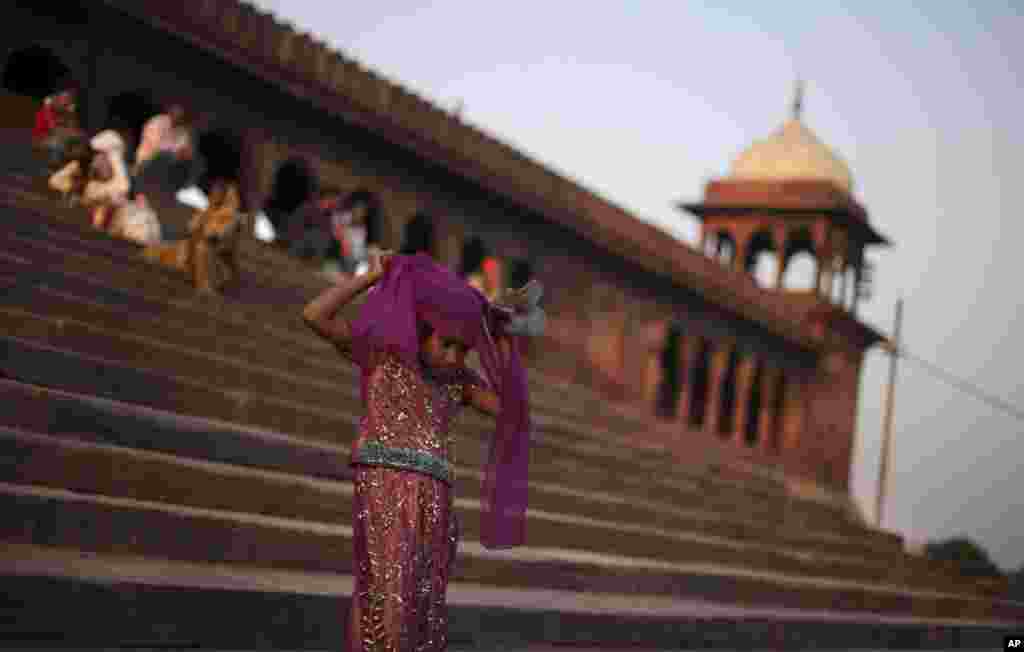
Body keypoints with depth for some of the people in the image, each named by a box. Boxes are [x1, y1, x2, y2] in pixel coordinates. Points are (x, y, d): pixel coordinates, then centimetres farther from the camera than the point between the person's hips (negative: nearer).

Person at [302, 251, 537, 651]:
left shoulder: (457, 381, 17)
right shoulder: (381, 354, 6)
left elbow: (509, 408, 6)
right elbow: (314, 316, -3)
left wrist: (502, 344, 7)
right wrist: (371, 278, 1)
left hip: (433, 500, 5)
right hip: (384, 488, -5)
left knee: (425, 602, 3)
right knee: (387, 593, -16)